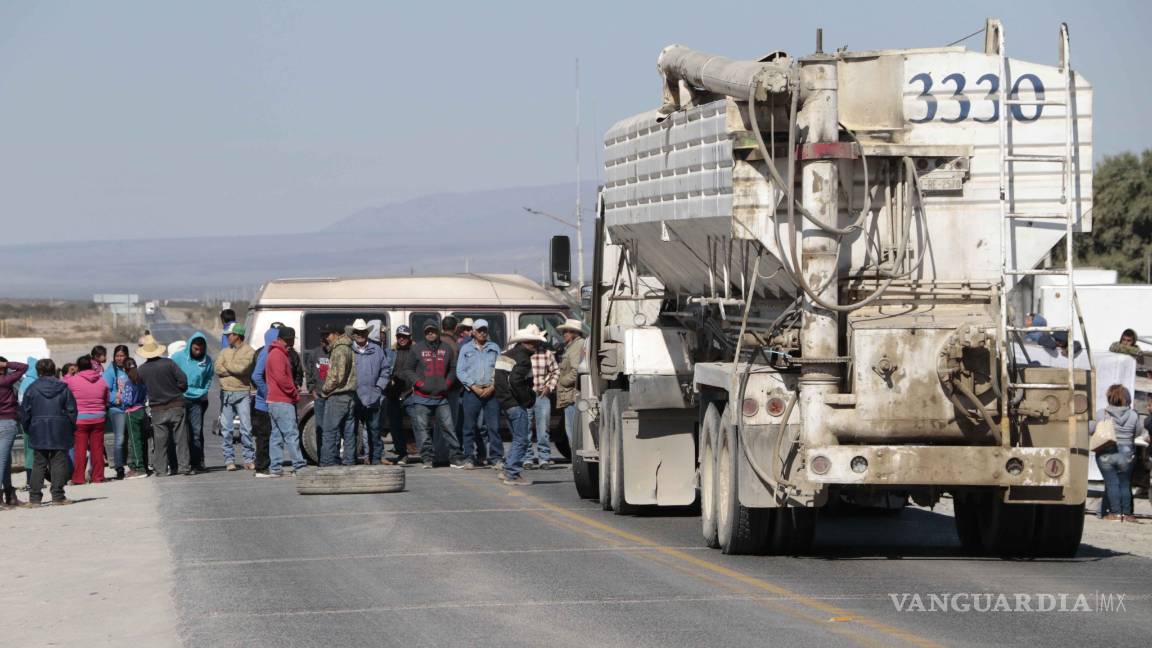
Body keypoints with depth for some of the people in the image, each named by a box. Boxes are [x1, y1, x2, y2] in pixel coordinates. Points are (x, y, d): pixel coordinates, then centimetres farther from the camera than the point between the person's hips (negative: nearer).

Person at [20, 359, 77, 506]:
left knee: (38, 464, 5)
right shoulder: (63, 388, -3)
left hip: (38, 433, 1)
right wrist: (72, 429, 10)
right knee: (59, 463, 3)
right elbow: (72, 410, -1)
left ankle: (34, 497, 2)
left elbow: (24, 412, 1)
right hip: (60, 433, -1)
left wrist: (27, 428, 13)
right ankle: (58, 496, 0)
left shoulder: (32, 389, -2)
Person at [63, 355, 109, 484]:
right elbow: (106, 400, 12)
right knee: (97, 449, 7)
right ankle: (98, 477, 10)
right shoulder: (101, 380, 4)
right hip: (98, 418, 3)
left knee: (80, 449, 1)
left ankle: (78, 477, 0)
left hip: (80, 419, -3)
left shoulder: (72, 380, -8)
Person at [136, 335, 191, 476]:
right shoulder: (168, 363, -8)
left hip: (157, 409, 1)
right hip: (176, 405, -1)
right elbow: (183, 379, -11)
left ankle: (159, 468, 6)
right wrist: (178, 391, 7)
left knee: (160, 441, 7)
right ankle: (184, 466, -1)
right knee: (180, 438, 3)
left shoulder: (141, 370, -2)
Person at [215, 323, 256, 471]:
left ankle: (249, 459, 4)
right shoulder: (225, 352, 14)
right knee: (225, 429, 2)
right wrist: (235, 369, -9)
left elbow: (242, 368, -16)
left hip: (242, 393, -4)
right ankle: (229, 459, 7)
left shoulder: (249, 351, -1)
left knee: (246, 428, -3)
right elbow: (218, 369, 1)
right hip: (226, 393, 4)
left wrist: (227, 365, -2)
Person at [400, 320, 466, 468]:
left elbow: (453, 368, 16)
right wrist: (419, 383, -7)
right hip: (421, 397, -1)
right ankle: (427, 458, 1)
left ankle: (456, 457, 3)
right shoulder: (417, 349, 5)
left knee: (449, 426, 0)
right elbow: (407, 370, 6)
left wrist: (447, 383, 1)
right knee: (422, 428, -3)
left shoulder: (446, 348, 10)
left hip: (441, 396, 1)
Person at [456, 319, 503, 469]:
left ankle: (496, 457, -3)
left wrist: (493, 387, -7)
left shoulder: (494, 348, 13)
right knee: (470, 426, -1)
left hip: (491, 391, 1)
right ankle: (469, 457, 5)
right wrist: (473, 387, -8)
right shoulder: (466, 349, 10)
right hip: (472, 391, 0)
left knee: (494, 426, -4)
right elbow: (460, 371, 3)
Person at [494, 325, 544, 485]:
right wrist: (528, 399, -14)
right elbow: (516, 381, -26)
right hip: (515, 403, -10)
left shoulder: (507, 355, 16)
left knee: (519, 437, 19)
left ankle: (508, 470, 20)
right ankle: (512, 475, -6)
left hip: (504, 400, 10)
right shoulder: (523, 358, -15)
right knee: (521, 440, -5)